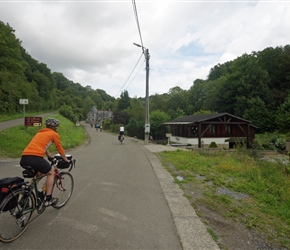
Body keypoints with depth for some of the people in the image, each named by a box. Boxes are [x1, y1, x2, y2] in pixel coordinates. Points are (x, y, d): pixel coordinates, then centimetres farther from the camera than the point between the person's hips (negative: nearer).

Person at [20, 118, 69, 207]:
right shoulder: (54, 134, 9)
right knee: (51, 173, 18)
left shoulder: (40, 132, 29)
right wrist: (66, 160, 32)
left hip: (23, 158, 7)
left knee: (38, 174, 32)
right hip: (36, 158, -7)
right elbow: (60, 149, 16)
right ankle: (48, 199, 16)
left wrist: (50, 157, 56)